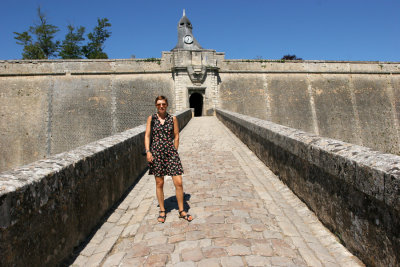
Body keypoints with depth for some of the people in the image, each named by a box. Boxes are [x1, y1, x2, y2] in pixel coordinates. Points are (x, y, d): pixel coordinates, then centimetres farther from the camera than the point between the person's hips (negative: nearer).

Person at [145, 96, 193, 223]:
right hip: (156, 153, 0)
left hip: (171, 152, 0)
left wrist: (175, 152, 4)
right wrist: (148, 151, -9)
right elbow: (147, 135, 2)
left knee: (178, 183, -2)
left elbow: (176, 136, 7)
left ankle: (181, 210, 17)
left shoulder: (173, 118, 4)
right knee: (159, 183, 9)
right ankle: (162, 211, 26)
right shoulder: (151, 118, 4)